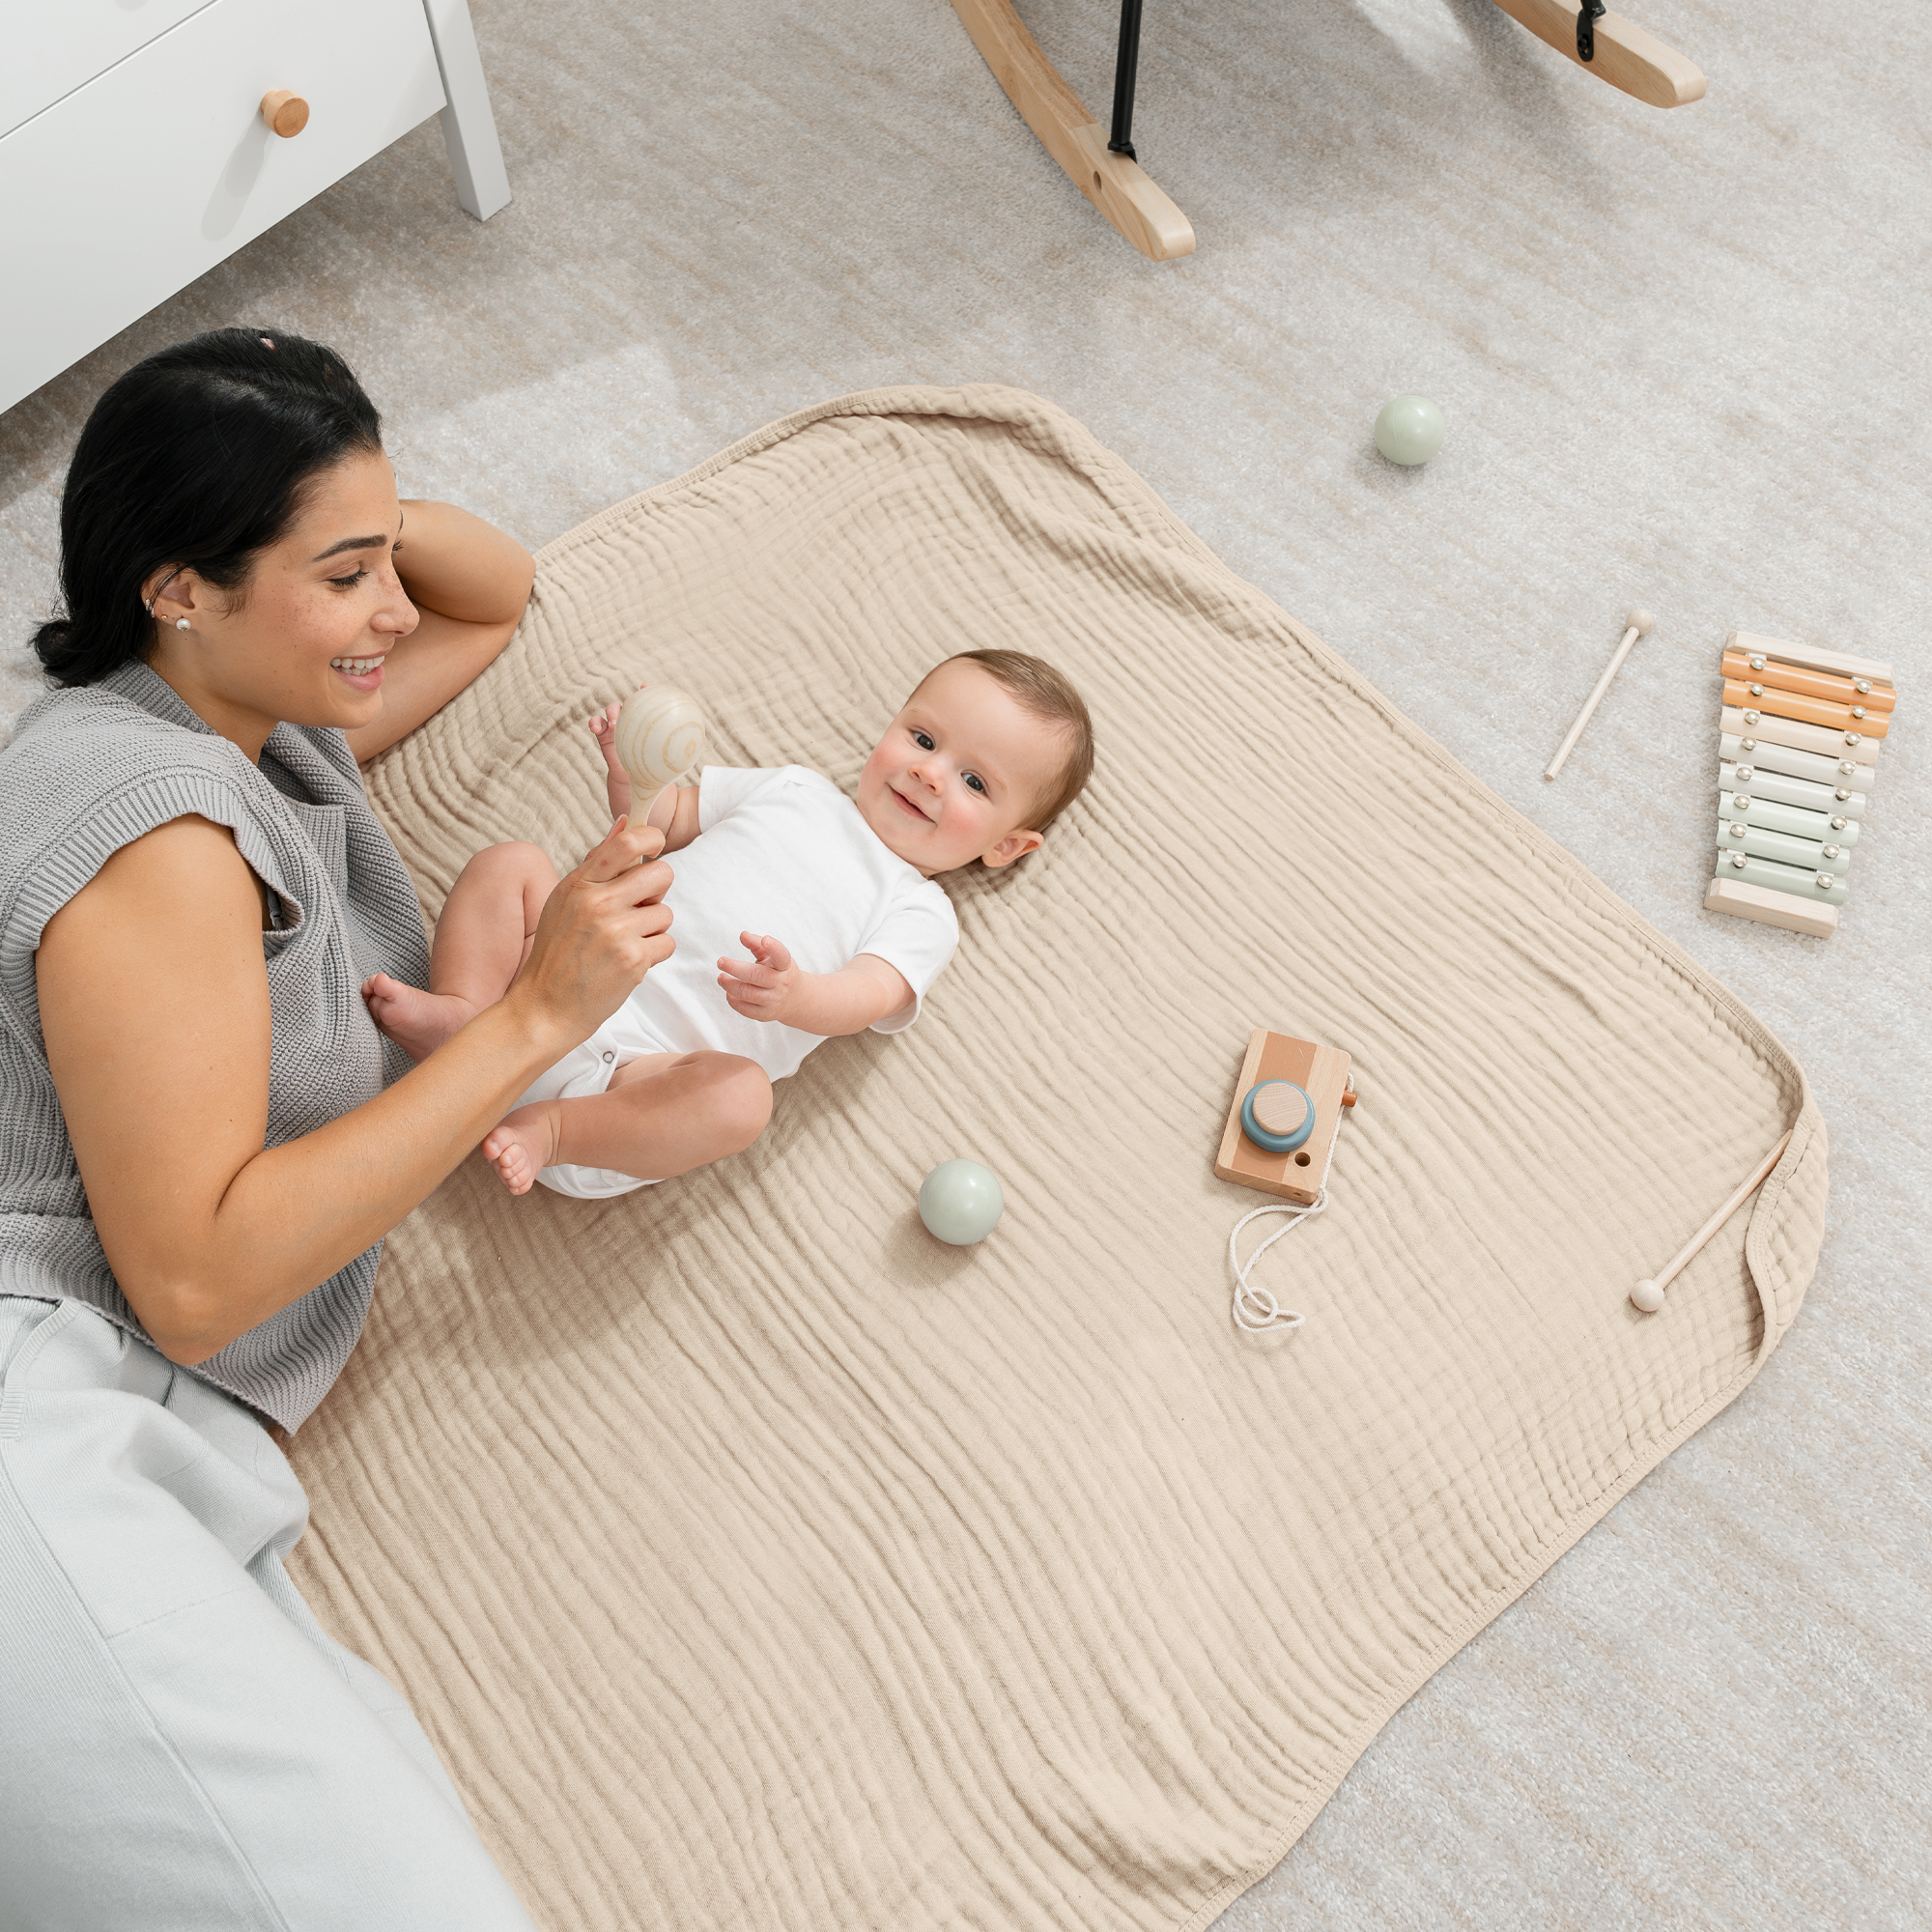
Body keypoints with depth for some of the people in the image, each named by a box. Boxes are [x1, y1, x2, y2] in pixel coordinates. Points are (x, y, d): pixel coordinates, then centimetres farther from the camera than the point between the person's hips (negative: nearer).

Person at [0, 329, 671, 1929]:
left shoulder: (275, 732, 20)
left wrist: (360, 514, 12)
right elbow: (191, 1279, -14)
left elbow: (497, 594, 36)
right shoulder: (154, 814, -9)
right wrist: (540, 1017, -14)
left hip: (160, 1476, 9)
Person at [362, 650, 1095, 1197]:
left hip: (647, 1064, -4)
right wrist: (631, 770, 0)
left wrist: (796, 995, -37)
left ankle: (555, 1130, -29)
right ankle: (461, 1017, -19)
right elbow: (663, 818, 25)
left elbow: (866, 998, -13)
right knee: (508, 864, -6)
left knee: (742, 1095, -35)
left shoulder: (920, 916, 6)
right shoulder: (796, 789, 20)